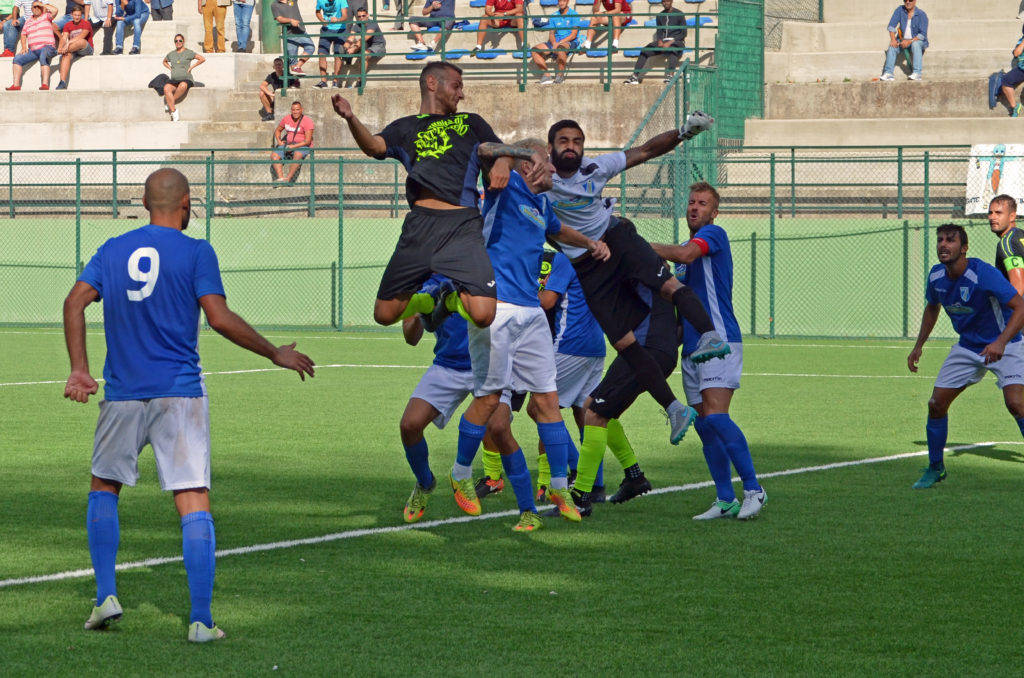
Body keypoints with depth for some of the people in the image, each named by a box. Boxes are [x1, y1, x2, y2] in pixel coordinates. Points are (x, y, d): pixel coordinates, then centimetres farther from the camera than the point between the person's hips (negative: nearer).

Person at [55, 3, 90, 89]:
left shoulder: (86, 23, -4)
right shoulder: (68, 25, 10)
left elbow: (81, 36, -20)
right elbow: (64, 38, -3)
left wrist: (68, 43, -32)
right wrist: (60, 47, -25)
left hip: (87, 49, -3)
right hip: (73, 50, 3)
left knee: (81, 41, -37)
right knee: (66, 55, -31)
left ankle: (58, 52, -34)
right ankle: (62, 83, -43)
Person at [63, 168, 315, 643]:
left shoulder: (112, 250, 10)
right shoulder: (195, 252, -1)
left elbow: (75, 303, -1)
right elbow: (219, 318, -11)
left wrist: (79, 371, 1)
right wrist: (276, 354, -2)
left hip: (122, 395, 3)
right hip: (181, 394, -3)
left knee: (103, 488, 22)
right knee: (194, 504, -4)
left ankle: (105, 596, 13)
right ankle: (201, 620, -11)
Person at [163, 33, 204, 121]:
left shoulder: (188, 53, 4)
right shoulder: (171, 54, 16)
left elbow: (203, 59, 1)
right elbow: (165, 62, 37)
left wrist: (191, 67, -2)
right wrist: (170, 68, 17)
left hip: (186, 79, -3)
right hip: (174, 80, 3)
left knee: (182, 86, -42)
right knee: (166, 88, -32)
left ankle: (170, 103, -24)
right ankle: (174, 112, -33)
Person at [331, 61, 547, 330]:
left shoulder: (471, 123, 26)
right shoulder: (405, 128, 21)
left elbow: (503, 151, 23)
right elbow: (374, 146, 2)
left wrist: (503, 162, -2)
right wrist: (350, 118, -18)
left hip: (463, 225, 0)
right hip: (420, 224, 0)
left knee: (482, 316, -19)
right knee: (384, 315, -1)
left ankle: (454, 299, 16)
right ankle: (429, 300, 30)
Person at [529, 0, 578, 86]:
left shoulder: (573, 15, 0)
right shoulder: (553, 16, 15)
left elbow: (573, 35, -7)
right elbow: (551, 34, 11)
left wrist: (559, 43, -16)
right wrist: (554, 43, -12)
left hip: (570, 42, -5)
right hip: (555, 42, 5)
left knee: (560, 49, -40)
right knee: (535, 50, -15)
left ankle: (560, 75, -26)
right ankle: (546, 75, -17)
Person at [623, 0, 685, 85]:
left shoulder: (679, 14, 0)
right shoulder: (659, 16, 16)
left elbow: (683, 33, -5)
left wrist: (670, 42, -15)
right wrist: (660, 41, -7)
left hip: (675, 41, -5)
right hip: (663, 41, 5)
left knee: (672, 51, -41)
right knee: (644, 51, -17)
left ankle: (670, 75, -58)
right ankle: (635, 76, -23)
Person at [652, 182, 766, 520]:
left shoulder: (714, 234, -4)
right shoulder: (685, 258, 22)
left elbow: (685, 254, -24)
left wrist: (642, 246, -12)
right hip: (692, 348, 9)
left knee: (716, 416, -19)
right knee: (703, 425, 3)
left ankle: (753, 489, -13)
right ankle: (725, 500, 6)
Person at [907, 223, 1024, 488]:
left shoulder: (984, 274, -26)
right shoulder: (936, 276, -5)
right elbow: (932, 308, 18)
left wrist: (1001, 342, -39)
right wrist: (918, 346, 14)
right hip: (967, 347, 6)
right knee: (936, 404, -1)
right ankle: (935, 468, 19)